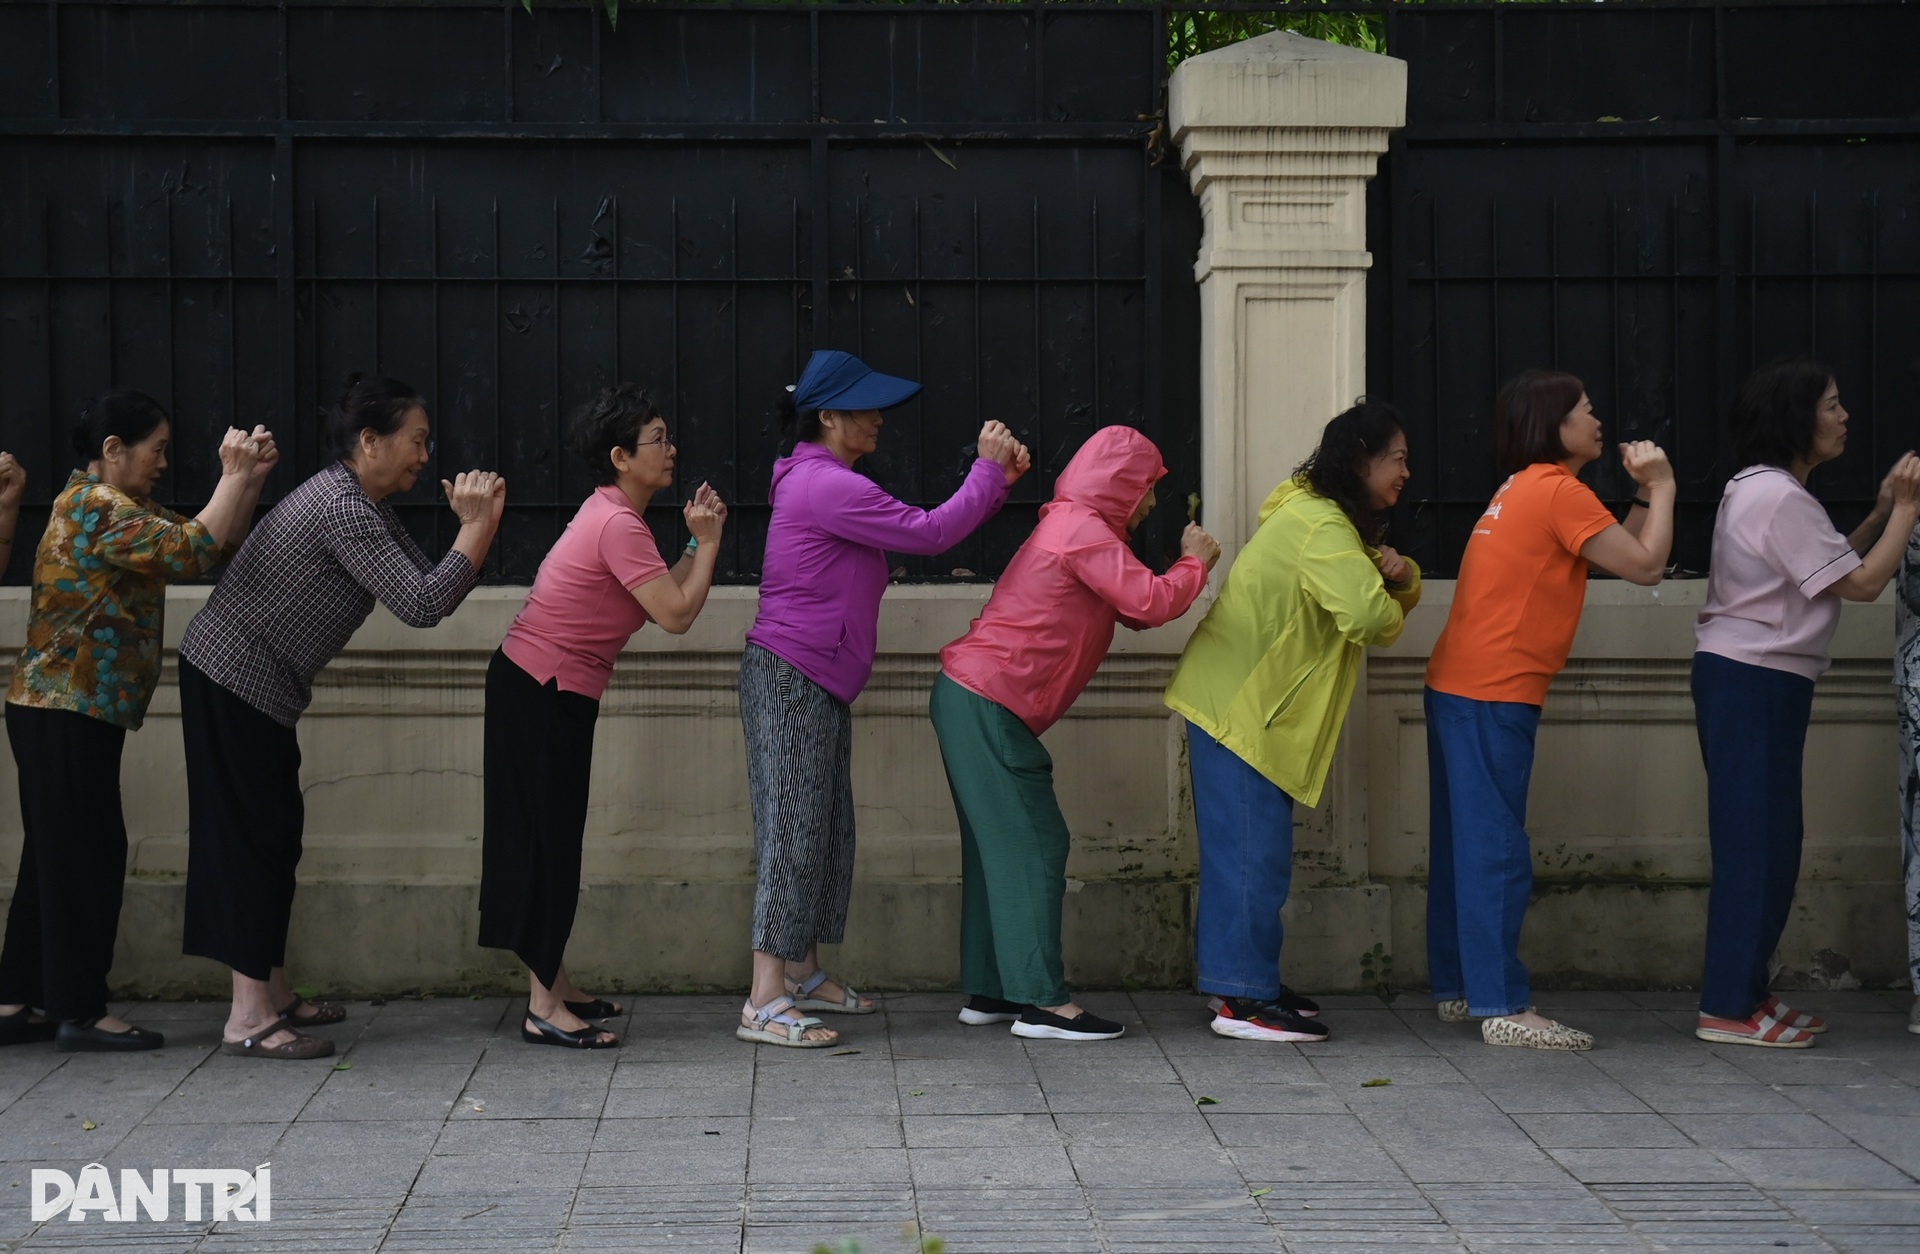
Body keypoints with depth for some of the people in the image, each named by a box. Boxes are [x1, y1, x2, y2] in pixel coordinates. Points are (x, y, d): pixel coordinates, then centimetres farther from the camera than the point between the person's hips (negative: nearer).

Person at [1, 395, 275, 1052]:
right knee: (87, 857, -4)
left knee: (55, 857, 13)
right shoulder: (99, 507, -15)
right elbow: (194, 549, -25)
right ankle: (80, 1013, 2)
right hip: (69, 715, -10)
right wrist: (236, 476, -15)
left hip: (57, 712, 10)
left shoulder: (97, 504, 16)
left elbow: (218, 544, 12)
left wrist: (251, 478, 0)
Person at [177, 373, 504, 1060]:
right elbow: (421, 605, -27)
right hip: (233, 681, -10)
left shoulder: (367, 506, 11)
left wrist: (478, 524, -5)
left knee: (274, 836, 13)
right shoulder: (342, 508, -22)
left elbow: (430, 589, 7)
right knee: (251, 837, -8)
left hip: (258, 687, 10)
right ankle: (247, 1018, -5)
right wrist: (478, 526, -20)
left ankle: (273, 995, 21)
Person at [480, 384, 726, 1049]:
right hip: (543, 695, -10)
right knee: (549, 843, -6)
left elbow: (665, 596, 11)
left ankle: (556, 987, 23)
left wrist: (698, 541, 2)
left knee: (554, 841, 14)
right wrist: (708, 540, -11)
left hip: (543, 693, 10)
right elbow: (677, 613, -21)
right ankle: (544, 1009, -1)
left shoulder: (613, 515, 12)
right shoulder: (619, 526, -19)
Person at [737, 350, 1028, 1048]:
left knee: (825, 830, 14)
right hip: (791, 682, -11)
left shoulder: (822, 481, 18)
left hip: (817, 685, 11)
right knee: (793, 832, -10)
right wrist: (988, 469, -9)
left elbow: (923, 529, 14)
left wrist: (998, 479, 4)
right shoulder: (827, 486, -17)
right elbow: (929, 533, -19)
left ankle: (802, 977, 23)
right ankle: (764, 1004, -10)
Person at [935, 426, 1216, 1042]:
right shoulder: (1083, 529, -11)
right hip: (989, 705, -10)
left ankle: (988, 991, 15)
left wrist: (1187, 569, 9)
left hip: (969, 698, 10)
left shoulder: (1070, 526, 21)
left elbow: (1128, 611, 21)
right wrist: (1195, 562, -3)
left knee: (998, 846, 12)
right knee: (1033, 845, -9)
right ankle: (1041, 1000, -10)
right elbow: (1149, 603, -20)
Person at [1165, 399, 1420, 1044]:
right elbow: (1368, 614, -31)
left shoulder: (1319, 517, 15)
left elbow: (1388, 596, 20)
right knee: (1253, 852, -9)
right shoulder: (1318, 525, -18)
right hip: (1237, 706, -11)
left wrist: (1399, 575, -4)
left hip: (1251, 706, 11)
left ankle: (1242, 980, 22)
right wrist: (1389, 610, -7)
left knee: (1249, 850, 15)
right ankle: (1244, 1001, -6)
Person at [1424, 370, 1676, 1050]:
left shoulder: (1523, 488, 19)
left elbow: (1619, 554, 20)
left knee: (1462, 844, 12)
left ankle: (1457, 988, 19)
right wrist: (1661, 486, -1)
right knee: (1496, 849, -9)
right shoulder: (1560, 492, -11)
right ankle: (1503, 1007, -9)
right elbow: (1645, 566, -11)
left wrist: (1647, 491, 12)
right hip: (1493, 694, -10)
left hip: (1458, 687, 10)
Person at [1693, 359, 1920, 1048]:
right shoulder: (1782, 498, -16)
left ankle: (1744, 992, 16)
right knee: (1756, 841, -8)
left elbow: (1834, 565, 17)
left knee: (1767, 838, 12)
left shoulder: (1760, 490, 16)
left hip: (1750, 680, 10)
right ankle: (1729, 1009, -4)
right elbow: (1863, 582, -15)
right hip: (1754, 682, -10)